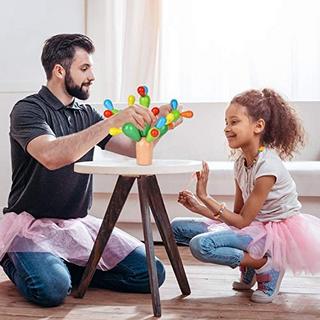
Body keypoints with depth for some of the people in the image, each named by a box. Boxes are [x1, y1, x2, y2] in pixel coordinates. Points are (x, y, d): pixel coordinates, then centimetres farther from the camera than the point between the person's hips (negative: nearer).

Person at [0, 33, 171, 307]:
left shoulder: (86, 113, 10)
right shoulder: (28, 110, -11)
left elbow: (135, 148, 8)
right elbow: (52, 156, -32)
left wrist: (158, 121, -11)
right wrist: (113, 121, -33)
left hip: (79, 223, 6)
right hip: (32, 224, -5)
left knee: (151, 273, -8)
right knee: (52, 288, -33)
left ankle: (72, 267, 9)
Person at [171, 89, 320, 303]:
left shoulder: (267, 166, -21)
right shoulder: (241, 163, 4)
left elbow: (243, 221, -18)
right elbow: (237, 214, 7)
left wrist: (204, 197, -19)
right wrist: (199, 207, -3)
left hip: (276, 233, -9)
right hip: (255, 228, 9)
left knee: (201, 244, -29)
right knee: (178, 228, 3)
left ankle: (266, 266, -8)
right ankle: (249, 268, 6)